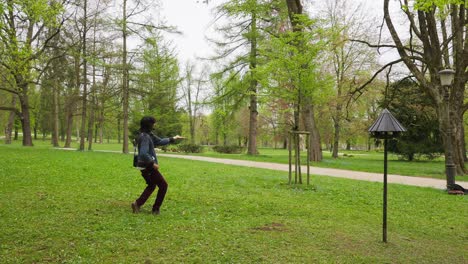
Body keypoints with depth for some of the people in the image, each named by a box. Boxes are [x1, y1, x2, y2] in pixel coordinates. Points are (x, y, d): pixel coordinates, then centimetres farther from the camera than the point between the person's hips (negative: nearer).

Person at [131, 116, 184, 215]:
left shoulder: (148, 135, 10)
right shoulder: (144, 137, -21)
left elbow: (160, 141, 22)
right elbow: (143, 154, -31)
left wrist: (173, 138, 24)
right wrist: (153, 163, -23)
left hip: (146, 166, 10)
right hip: (148, 167, -10)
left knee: (151, 186, 24)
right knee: (163, 185, 3)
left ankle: (138, 203, 16)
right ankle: (156, 209, 9)